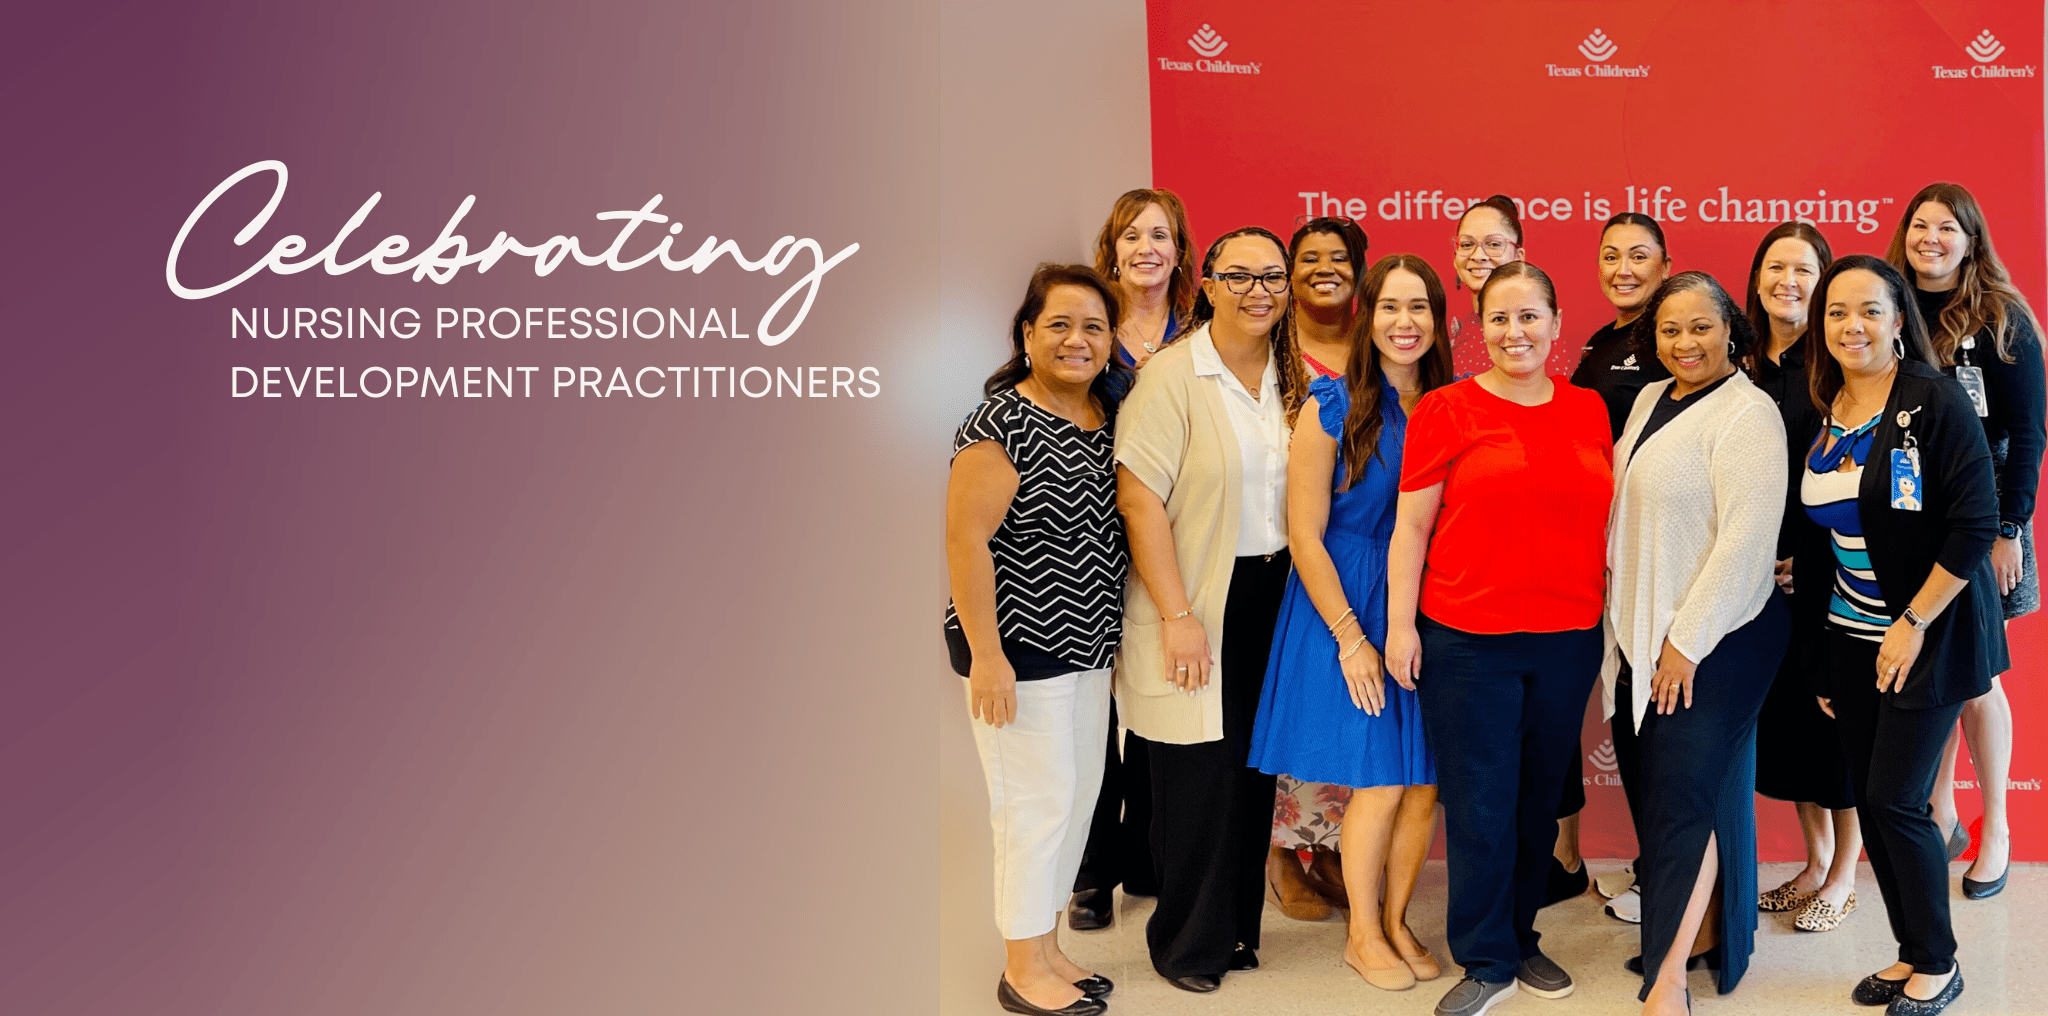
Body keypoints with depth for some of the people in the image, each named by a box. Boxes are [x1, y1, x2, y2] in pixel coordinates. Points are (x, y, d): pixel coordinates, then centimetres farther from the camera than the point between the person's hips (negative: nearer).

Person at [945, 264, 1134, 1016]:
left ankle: (1046, 946, 30)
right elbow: (965, 538, -19)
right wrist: (986, 655, -21)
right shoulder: (1002, 424, -16)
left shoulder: (1110, 415, 7)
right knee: (1037, 798, -1)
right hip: (1018, 647, -8)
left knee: (1080, 790, 14)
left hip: (1089, 643, 8)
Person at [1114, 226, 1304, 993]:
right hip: (1197, 601, -6)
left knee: (1255, 765, 12)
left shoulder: (1294, 379, 8)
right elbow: (1138, 500, -16)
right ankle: (1187, 942, 18)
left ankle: (1237, 925, 29)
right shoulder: (1172, 376, -12)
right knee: (1200, 772, 0)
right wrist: (1177, 616, -18)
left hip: (1272, 593, 6)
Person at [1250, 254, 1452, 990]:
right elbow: (1305, 536, -9)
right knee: (1381, 781, -1)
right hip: (1349, 610, -4)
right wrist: (1351, 637, -12)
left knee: (1426, 784, 6)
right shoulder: (1333, 407, -6)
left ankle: (1396, 920, 26)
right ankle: (1362, 934, 19)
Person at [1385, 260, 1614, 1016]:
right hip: (1466, 641, -3)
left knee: (1540, 798, 13)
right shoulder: (1447, 409, -3)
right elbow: (1410, 528, -2)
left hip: (1568, 640, 4)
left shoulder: (1589, 412, 8)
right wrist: (1400, 625, -7)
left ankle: (1520, 938, 32)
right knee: (1481, 806, 3)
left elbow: (1607, 520, 16)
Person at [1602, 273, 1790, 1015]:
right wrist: (1628, 627, 12)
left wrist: (1688, 639, -18)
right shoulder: (1649, 401, 12)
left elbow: (1747, 538, -18)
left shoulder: (1747, 413, -12)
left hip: (1714, 637, -7)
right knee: (1651, 789, 10)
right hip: (1641, 633, 7)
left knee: (1683, 793, -4)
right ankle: (1693, 924, 25)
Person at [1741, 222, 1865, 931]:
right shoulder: (1745, 365, 8)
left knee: (1833, 708, 2)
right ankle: (1815, 861, 27)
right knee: (1784, 706, 11)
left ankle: (1842, 876, 18)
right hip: (1763, 568, 6)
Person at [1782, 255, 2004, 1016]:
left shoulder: (1934, 400, -12)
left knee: (1896, 801, -4)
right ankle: (1910, 953, 25)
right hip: (1850, 636, 6)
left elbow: (1975, 524, -15)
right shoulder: (1812, 415, 4)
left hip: (1928, 635, -6)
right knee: (1867, 798, 9)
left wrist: (1913, 625, -16)